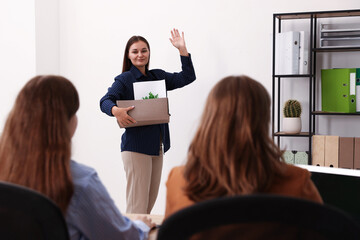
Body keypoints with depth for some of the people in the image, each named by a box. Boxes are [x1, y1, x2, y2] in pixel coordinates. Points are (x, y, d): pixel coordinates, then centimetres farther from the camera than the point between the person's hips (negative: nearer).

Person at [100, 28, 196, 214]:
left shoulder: (158, 76, 16)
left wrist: (182, 49, 5)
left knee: (151, 201, 9)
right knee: (137, 205, -10)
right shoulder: (124, 80, -1)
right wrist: (115, 110, -36)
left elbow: (188, 77, 13)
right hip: (135, 146, -6)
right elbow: (105, 101, -14)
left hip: (157, 147, 6)